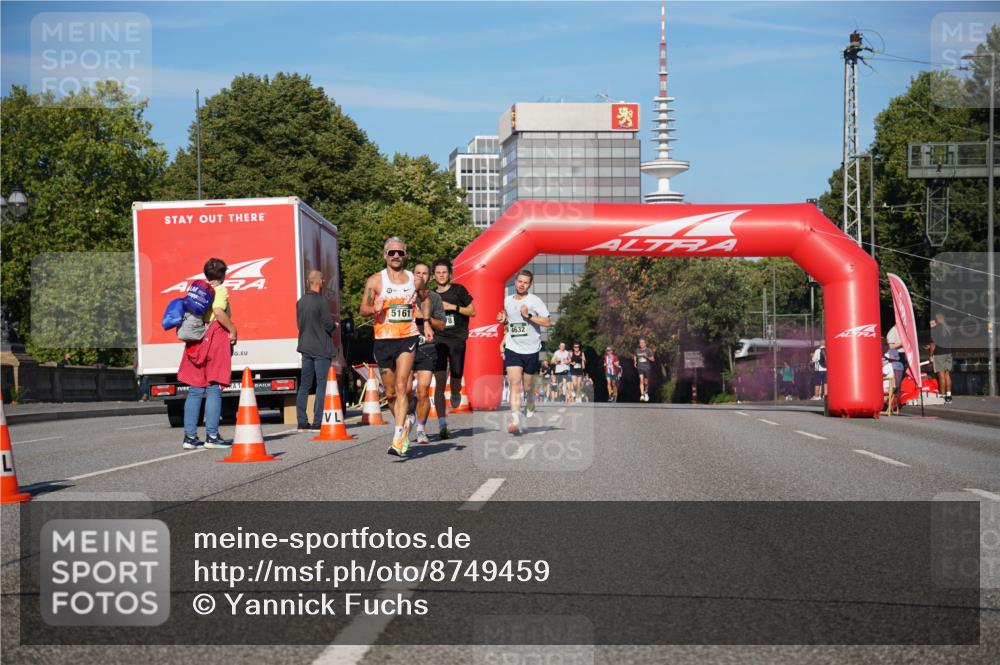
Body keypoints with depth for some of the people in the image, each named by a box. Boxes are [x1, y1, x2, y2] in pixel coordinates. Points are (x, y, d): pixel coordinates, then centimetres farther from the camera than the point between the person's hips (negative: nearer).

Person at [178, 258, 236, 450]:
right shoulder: (220, 290, -4)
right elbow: (219, 312, -21)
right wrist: (233, 330, -12)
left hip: (197, 339, 6)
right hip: (216, 338, -6)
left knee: (195, 390, 7)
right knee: (214, 389, -4)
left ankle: (190, 436, 5)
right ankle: (212, 436, -6)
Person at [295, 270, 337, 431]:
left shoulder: (300, 302, 9)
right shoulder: (321, 301, -14)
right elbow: (329, 325, -15)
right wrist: (335, 325, 8)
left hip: (306, 348, 7)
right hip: (321, 349, -7)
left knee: (304, 385, 10)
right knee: (322, 385, -3)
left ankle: (302, 422, 10)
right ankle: (318, 421, -7)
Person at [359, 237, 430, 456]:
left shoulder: (415, 280, 8)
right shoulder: (375, 280, 2)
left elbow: (425, 298, 29)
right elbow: (363, 309, -1)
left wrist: (426, 321, 18)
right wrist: (375, 309, -22)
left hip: (408, 339, -1)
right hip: (383, 339, 1)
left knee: (401, 388, -16)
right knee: (390, 393, 9)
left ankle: (398, 438, -21)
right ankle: (404, 423, 37)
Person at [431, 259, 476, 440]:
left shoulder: (458, 290, 3)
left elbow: (472, 311, 1)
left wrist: (453, 307, -9)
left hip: (457, 340, -1)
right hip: (439, 341, 1)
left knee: (455, 381, 1)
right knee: (440, 382, -11)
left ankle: (456, 394, 41)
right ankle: (442, 425, -10)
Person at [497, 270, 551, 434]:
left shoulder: (534, 301, -6)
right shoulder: (507, 300, 9)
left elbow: (546, 322, -13)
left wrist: (529, 316, -22)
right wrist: (503, 320, 7)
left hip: (531, 349, -2)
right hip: (512, 348, 2)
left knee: (528, 386, 10)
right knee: (515, 383, -15)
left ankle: (530, 407, 45)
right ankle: (515, 421, -23)